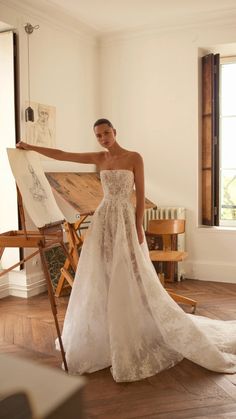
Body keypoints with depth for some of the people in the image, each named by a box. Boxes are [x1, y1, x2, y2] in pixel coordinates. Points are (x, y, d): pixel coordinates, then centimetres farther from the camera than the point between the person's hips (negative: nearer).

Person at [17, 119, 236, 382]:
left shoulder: (134, 158, -4)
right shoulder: (99, 158, 9)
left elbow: (141, 196, -5)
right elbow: (61, 155, 12)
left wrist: (139, 230, -11)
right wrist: (31, 147, 12)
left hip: (125, 220, -5)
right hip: (103, 220, 5)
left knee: (131, 280, -3)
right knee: (100, 280, 8)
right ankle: (104, 338, 25)